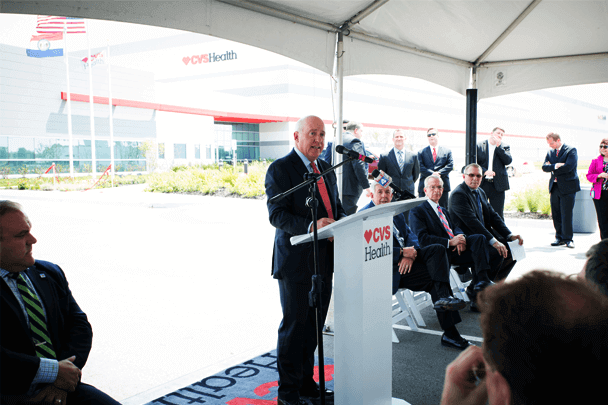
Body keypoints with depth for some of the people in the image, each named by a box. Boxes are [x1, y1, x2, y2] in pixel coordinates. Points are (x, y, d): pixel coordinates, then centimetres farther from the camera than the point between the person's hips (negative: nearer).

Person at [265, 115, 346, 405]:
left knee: (315, 324, 16)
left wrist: (342, 222, -5)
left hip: (325, 259, 7)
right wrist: (310, 226, -32)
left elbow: (337, 206, 18)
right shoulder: (280, 169, -9)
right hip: (296, 260, -7)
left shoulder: (326, 169, 15)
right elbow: (277, 215, -18)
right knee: (294, 326, 2)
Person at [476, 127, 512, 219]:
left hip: (497, 185, 1)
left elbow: (508, 161, -7)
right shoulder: (479, 146, 5)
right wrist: (484, 171, -15)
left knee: (498, 214, 3)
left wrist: (498, 146, -9)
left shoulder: (504, 147, 9)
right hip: (482, 184, 0)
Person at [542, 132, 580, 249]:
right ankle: (559, 238, 17)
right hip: (554, 186, 6)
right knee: (556, 214, 7)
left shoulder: (571, 150, -5)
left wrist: (552, 168, -7)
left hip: (567, 187, -6)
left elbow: (568, 167, -18)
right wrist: (556, 166, -14)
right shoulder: (550, 152, 13)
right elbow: (544, 167, 3)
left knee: (566, 214, -5)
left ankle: (568, 239, 5)